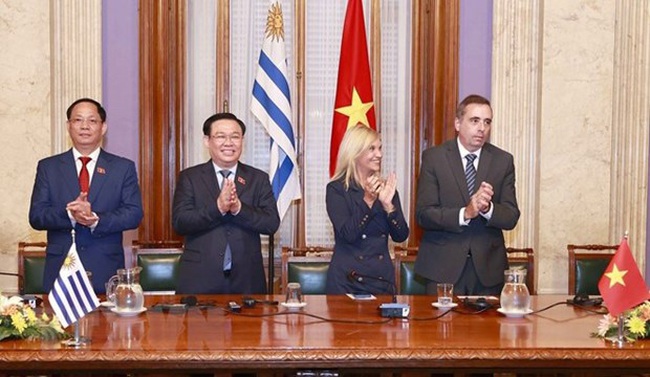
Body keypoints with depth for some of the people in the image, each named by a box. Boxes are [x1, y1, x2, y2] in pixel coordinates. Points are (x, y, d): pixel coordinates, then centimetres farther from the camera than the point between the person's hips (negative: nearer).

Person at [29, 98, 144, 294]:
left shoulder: (124, 168, 8)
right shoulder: (48, 167, 10)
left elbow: (134, 214, -1)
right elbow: (36, 215, 2)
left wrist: (96, 220, -17)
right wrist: (69, 214, -17)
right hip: (60, 269, 1)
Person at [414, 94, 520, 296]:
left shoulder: (503, 160, 5)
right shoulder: (434, 157, -1)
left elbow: (511, 217, 1)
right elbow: (423, 213, -8)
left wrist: (488, 209, -20)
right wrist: (464, 213, -22)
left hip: (488, 267, 2)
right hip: (444, 265, -2)